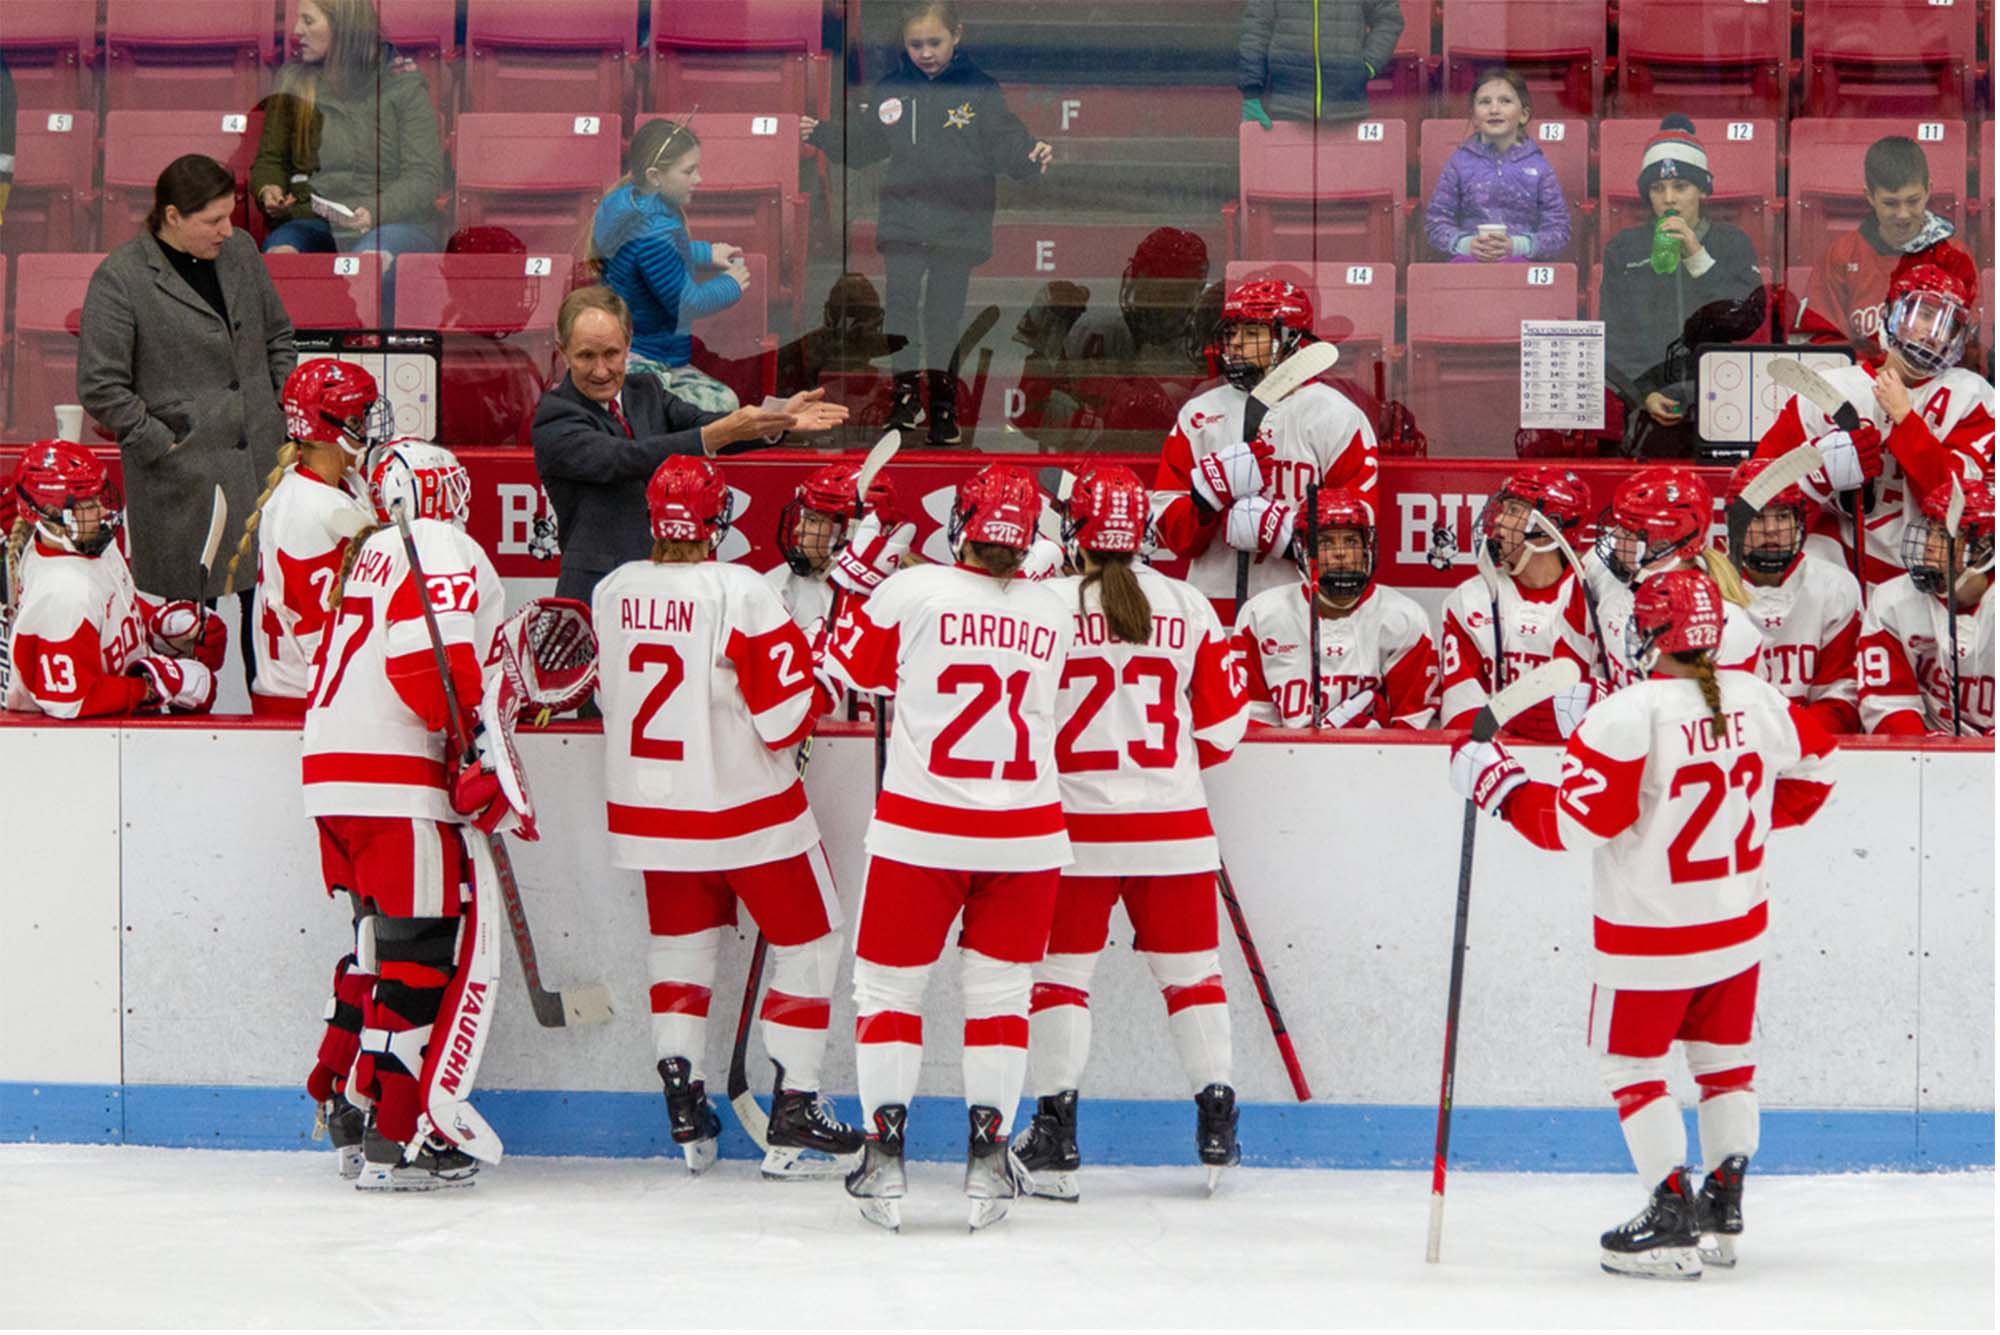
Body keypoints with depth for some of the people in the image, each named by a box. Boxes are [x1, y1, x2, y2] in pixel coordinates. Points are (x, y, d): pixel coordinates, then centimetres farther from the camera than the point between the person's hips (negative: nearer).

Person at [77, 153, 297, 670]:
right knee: (190, 597, -2)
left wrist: (286, 413, 10)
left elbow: (278, 336, 20)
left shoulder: (239, 251, 7)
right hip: (183, 475, -6)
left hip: (259, 461, 6)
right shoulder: (120, 279, -11)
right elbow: (99, 387, -10)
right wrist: (162, 444, -12)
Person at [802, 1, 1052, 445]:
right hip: (902, 222, 2)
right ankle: (906, 392, 8)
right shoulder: (888, 90, 4)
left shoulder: (979, 90, -5)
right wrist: (821, 135, 1)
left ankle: (944, 401, 15)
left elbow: (1005, 144, -8)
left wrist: (1033, 156, -28)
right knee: (899, 306, -4)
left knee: (945, 316, 4)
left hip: (958, 226, -2)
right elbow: (860, 144, 15)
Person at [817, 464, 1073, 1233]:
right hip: (1025, 834, 2)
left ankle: (884, 1155, 1)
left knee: (888, 986, 8)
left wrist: (860, 572, 14)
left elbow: (841, 671, 4)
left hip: (921, 832, -2)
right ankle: (988, 1158, 7)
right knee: (999, 993, 12)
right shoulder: (1055, 613, 1)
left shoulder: (911, 592, -8)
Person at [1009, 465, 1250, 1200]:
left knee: (1060, 970, 6)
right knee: (1190, 969, 13)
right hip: (1173, 828, 2)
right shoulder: (1189, 607, 1)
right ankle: (1217, 1127, 11)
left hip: (1075, 827, -2)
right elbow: (1223, 724, 7)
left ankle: (1055, 1138, 1)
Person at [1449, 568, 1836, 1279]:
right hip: (1738, 924, 6)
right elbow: (1814, 768, 14)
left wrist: (1500, 785, -11)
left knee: (1632, 1064, 7)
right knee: (1724, 1058, 19)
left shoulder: (1627, 716, -22)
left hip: (1651, 933, -6)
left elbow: (1576, 820, -22)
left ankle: (1673, 1219, 2)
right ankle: (1724, 1208, 24)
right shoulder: (1758, 700, -3)